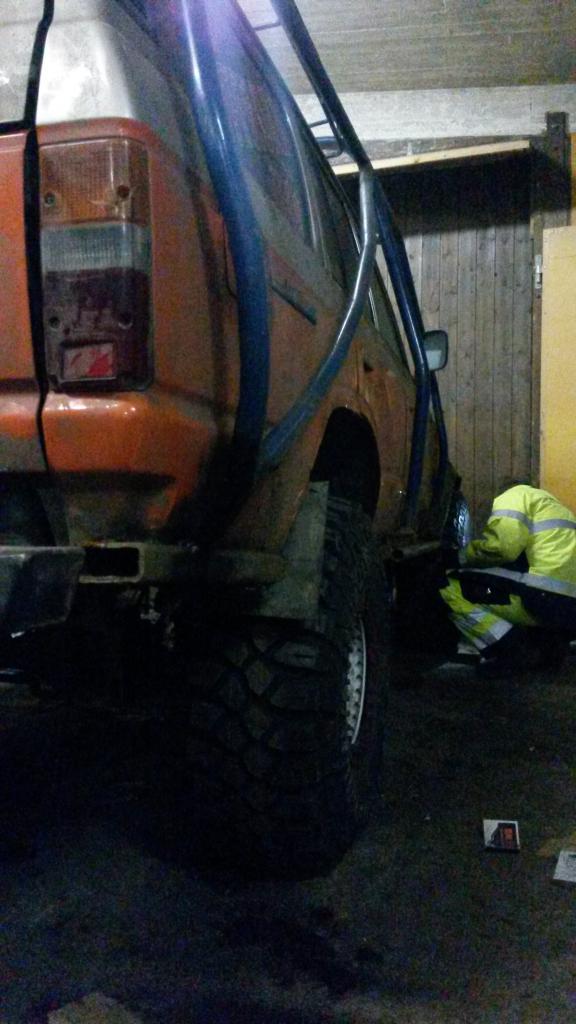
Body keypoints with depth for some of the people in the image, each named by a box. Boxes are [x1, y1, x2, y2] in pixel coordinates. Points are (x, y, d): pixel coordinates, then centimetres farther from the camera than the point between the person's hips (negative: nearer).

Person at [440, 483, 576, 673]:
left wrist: (457, 557, 3)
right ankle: (547, 644, 10)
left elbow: (500, 546, -12)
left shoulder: (516, 494, 6)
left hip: (547, 598, -9)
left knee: (451, 588, -5)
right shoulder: (548, 504, 33)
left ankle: (515, 652, -10)